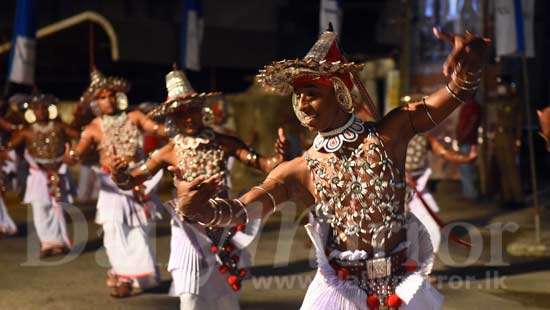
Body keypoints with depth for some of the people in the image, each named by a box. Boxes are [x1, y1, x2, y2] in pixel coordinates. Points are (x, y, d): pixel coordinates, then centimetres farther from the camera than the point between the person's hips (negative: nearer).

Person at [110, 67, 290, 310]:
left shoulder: (224, 143, -5)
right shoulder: (170, 152, -6)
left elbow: (260, 163, -11)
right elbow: (130, 181, -4)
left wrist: (278, 159, -33)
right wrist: (119, 176, -28)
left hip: (223, 227, 2)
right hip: (190, 230, -1)